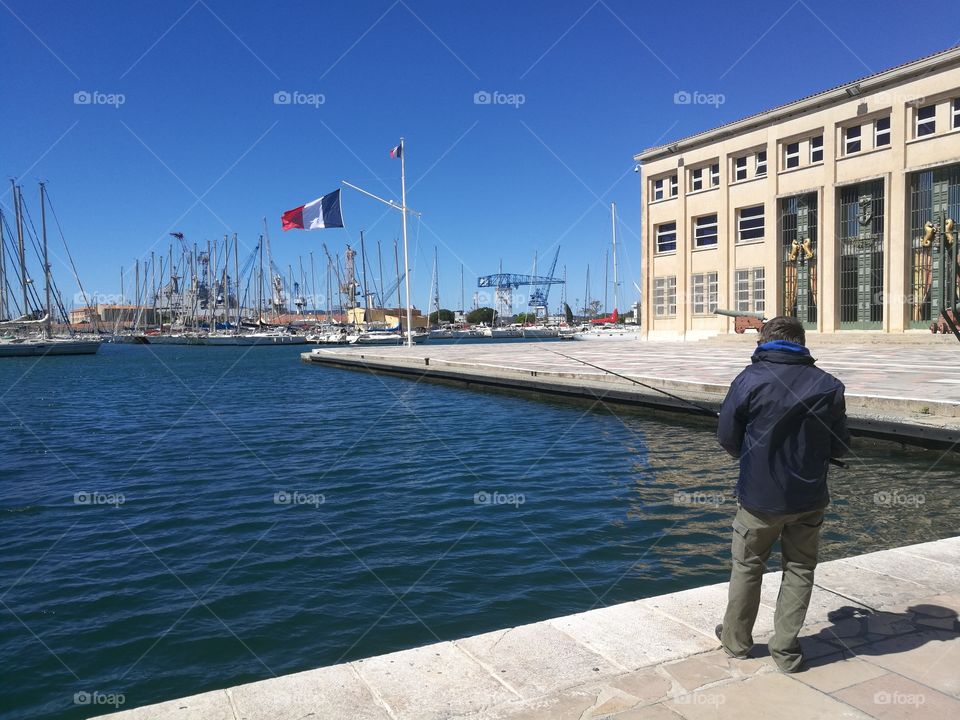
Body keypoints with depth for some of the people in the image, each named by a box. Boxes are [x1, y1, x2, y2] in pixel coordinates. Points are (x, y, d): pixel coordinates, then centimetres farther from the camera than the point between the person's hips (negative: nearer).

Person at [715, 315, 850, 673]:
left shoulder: (749, 380, -12)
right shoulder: (828, 385, -5)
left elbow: (727, 438, -7)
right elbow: (839, 446, 2)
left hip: (760, 496, -1)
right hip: (809, 497, 2)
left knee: (747, 566, 15)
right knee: (799, 569, 16)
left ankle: (736, 640, 29)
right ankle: (786, 649, 21)